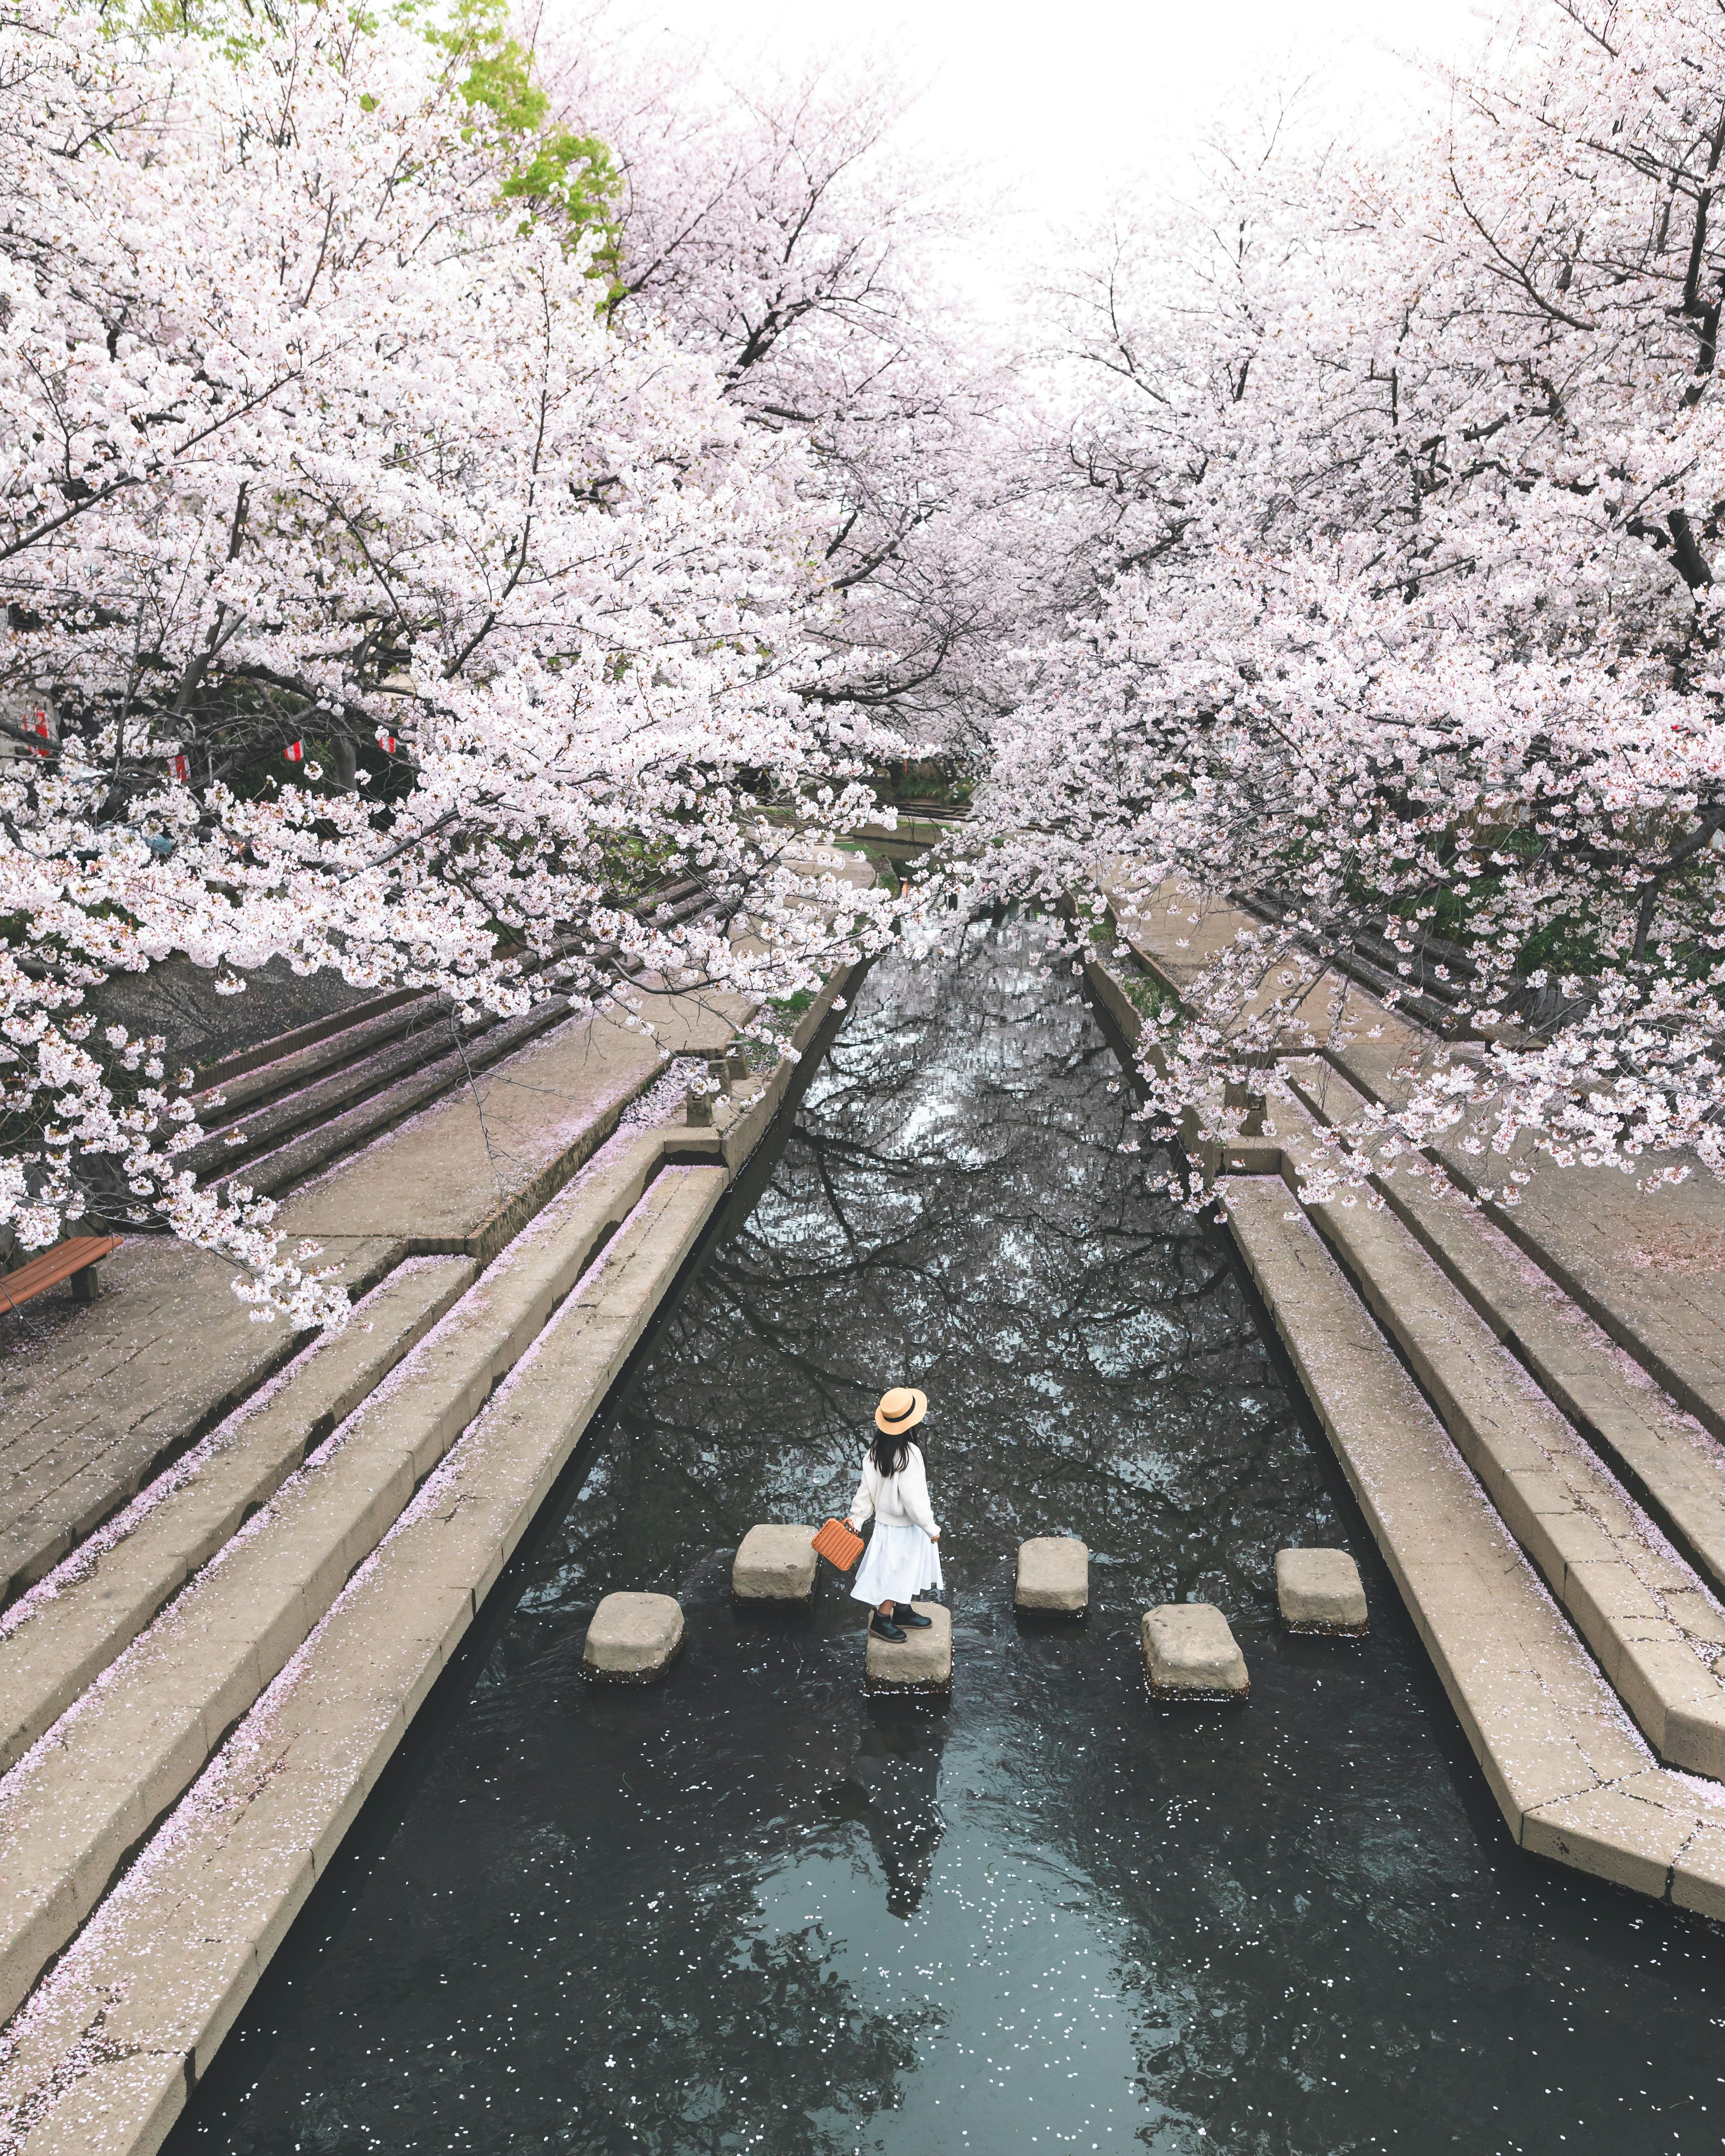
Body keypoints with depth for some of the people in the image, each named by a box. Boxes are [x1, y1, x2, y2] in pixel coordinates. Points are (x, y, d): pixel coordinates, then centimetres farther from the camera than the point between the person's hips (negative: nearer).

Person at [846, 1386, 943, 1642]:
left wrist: (857, 1519, 8)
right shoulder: (909, 1455, -33)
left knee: (904, 1571, 25)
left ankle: (902, 1611, 42)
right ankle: (881, 1620, 27)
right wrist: (931, 1529, -14)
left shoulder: (876, 1449, -10)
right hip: (905, 1527, -7)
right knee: (898, 1572, 12)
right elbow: (913, 1500, -27)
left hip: (885, 1520, 7)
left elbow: (866, 1488, -2)